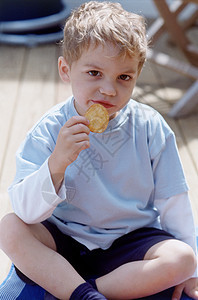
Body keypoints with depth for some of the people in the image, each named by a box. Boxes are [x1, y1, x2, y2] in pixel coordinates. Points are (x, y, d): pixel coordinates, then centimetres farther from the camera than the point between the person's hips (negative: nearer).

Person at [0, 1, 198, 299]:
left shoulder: (150, 128, -9)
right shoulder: (50, 130, -12)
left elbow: (173, 202, -1)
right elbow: (27, 211, -20)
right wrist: (57, 162, -37)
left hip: (130, 241, 1)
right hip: (65, 239, 0)